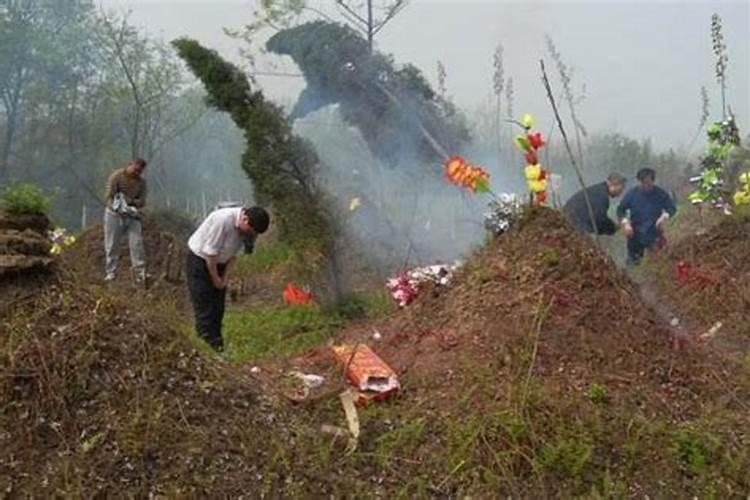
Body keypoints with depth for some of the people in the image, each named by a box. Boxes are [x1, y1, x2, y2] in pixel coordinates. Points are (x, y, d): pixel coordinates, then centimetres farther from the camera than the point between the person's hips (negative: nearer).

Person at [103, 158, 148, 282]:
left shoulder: (141, 182, 1)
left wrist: (131, 201, -23)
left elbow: (142, 202, -1)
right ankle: (110, 272, 14)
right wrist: (119, 208, -31)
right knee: (112, 245, 3)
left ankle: (140, 274, -4)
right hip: (114, 214, -3)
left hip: (132, 216, 3)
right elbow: (108, 197, -15)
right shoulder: (116, 176, -11)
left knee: (136, 244, -6)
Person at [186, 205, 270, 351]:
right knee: (204, 307, -8)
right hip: (200, 259, -7)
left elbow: (232, 252, 2)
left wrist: (225, 276, -2)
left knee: (218, 307, 6)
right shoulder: (222, 220, -34)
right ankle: (209, 343, -8)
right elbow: (210, 253, -26)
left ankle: (218, 345, 11)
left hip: (219, 262, 7)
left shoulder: (246, 228, -13)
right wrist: (216, 279, -15)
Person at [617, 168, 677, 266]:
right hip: (635, 235, 1)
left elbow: (672, 208, 0)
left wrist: (664, 217, -21)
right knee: (633, 263, 10)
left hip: (654, 234, -1)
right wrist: (625, 223, -15)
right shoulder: (632, 194, -6)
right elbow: (621, 209, 2)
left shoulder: (660, 194, -7)